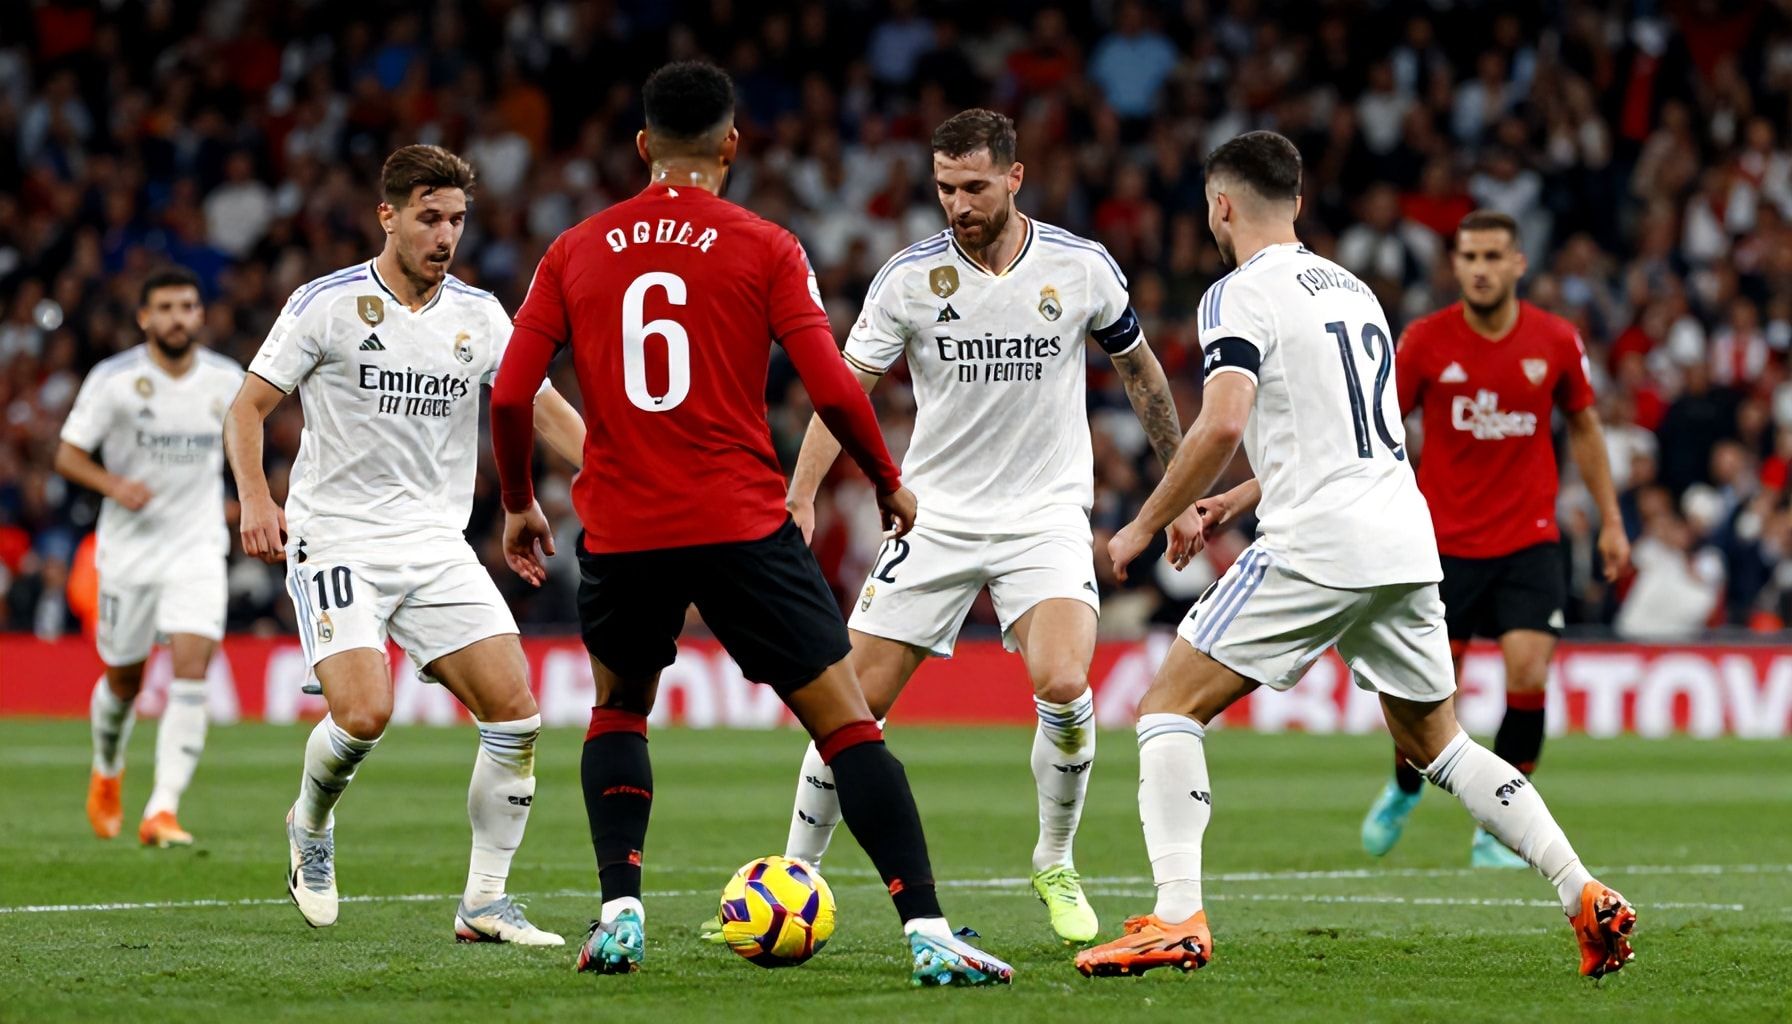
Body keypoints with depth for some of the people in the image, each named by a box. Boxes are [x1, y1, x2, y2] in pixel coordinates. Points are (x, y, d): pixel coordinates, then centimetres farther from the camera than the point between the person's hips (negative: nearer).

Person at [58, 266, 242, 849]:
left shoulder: (228, 380, -1)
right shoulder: (114, 380, -10)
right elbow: (68, 454, -6)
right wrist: (114, 485, -23)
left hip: (199, 549, 1)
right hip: (129, 549, -1)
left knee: (191, 674, -17)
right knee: (123, 681, 11)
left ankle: (163, 811, -20)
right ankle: (107, 773, 43)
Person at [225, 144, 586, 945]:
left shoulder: (478, 315, 7)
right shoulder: (327, 304, -4)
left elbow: (545, 409, 4)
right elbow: (248, 407, -1)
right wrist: (256, 499, -17)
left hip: (436, 543, 4)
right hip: (335, 540, -4)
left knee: (515, 711, -10)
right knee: (365, 713, -22)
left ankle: (484, 903, 1)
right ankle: (310, 825, 13)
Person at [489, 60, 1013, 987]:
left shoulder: (575, 252, 7)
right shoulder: (764, 249, -1)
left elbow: (509, 397, 3)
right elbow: (832, 390, -8)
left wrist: (518, 503, 19)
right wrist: (890, 483, 8)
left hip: (620, 530, 3)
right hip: (743, 525, -3)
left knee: (618, 709, 27)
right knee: (845, 722, 0)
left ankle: (618, 913, 11)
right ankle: (927, 932, -11)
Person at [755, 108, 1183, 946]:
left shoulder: (1081, 268, -5)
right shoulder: (911, 275, -6)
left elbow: (1141, 370, 11)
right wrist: (799, 500, -15)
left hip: (1046, 515, -1)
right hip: (935, 518, 1)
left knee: (1063, 688, -24)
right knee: (852, 703, -4)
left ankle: (1056, 865, 0)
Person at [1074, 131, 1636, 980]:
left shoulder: (1241, 296, -5)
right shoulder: (1354, 289, 21)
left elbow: (1223, 425, -19)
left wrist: (1145, 526, -8)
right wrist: (1245, 497, 32)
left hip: (1317, 550, -8)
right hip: (1407, 542, 8)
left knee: (1169, 709, 0)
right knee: (1434, 742, 20)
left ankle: (1177, 920, -14)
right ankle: (1589, 899, 8)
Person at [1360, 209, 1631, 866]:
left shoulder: (1556, 341, -2)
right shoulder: (1424, 342, -7)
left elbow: (1584, 427, 12)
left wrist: (1610, 521, 11)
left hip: (1528, 541, 1)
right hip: (1444, 540, -1)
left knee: (1528, 677, -15)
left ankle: (1495, 834, -1)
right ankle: (1404, 789, 35)